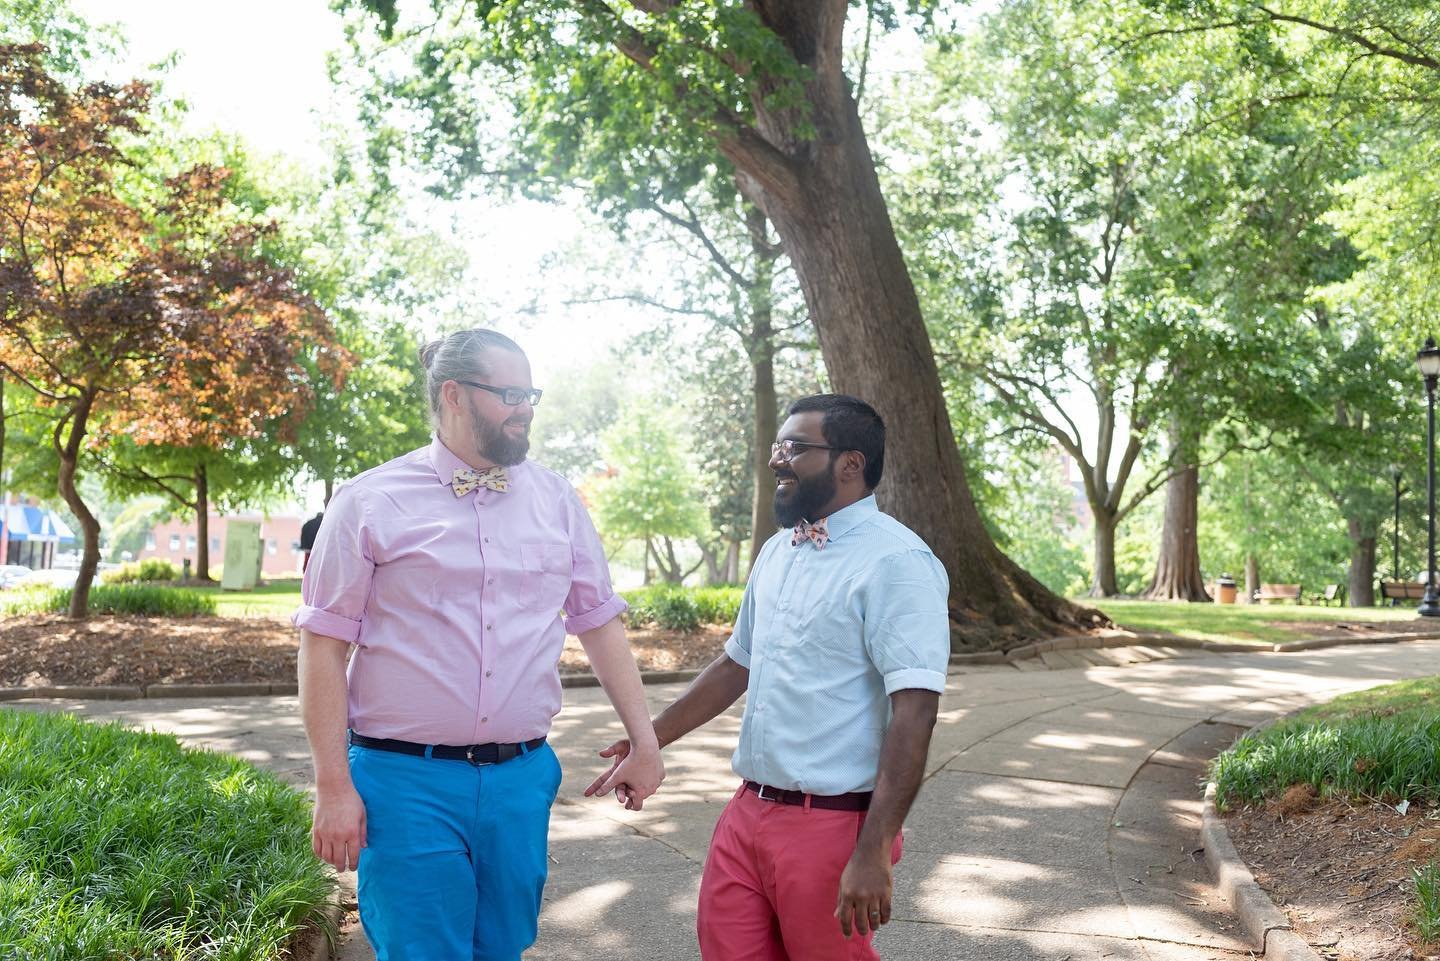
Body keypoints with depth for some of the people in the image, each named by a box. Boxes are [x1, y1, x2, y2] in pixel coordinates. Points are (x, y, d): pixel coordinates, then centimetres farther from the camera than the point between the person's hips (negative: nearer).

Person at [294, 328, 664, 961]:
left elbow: (600, 622, 12)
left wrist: (644, 741, 9)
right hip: (406, 782, -3)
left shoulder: (556, 501, 7)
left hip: (523, 780, 4)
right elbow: (324, 645, -4)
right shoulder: (370, 502, -4)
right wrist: (333, 787, -7)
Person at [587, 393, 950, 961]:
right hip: (749, 810, 7)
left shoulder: (894, 561, -15)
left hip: (831, 824, -7)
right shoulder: (777, 552, 10)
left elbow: (914, 712, -21)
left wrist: (873, 854, -24)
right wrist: (650, 739, 21)